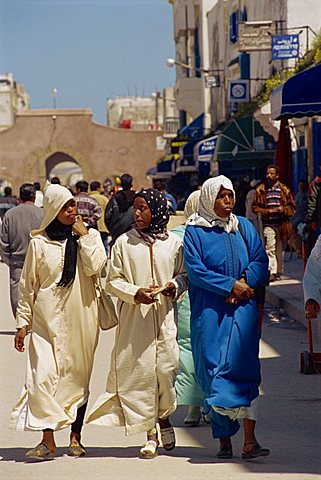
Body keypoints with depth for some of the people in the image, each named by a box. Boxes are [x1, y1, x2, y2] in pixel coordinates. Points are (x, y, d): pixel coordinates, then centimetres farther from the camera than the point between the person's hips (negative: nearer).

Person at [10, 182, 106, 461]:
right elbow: (28, 285, 7)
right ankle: (48, 440, -12)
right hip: (48, 320, -1)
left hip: (81, 320, 1)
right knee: (43, 376, -13)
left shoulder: (90, 237, 6)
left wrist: (83, 235, -8)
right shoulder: (39, 242, 4)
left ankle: (75, 437, 17)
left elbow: (94, 266, -13)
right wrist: (23, 323, 4)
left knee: (78, 378, 6)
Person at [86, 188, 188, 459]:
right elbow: (113, 281, 5)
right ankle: (150, 433, 4)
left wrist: (175, 286, -8)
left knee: (166, 366, -8)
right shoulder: (124, 243, 5)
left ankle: (164, 417, 21)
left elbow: (184, 275, 13)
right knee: (140, 370, -4)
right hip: (134, 317, 0)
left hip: (164, 314, 0)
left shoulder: (173, 242, 6)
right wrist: (135, 293, -11)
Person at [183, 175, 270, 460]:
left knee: (244, 367, -10)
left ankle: (249, 441, -16)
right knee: (214, 371, -2)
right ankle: (224, 439, 8)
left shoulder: (244, 227, 13)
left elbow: (260, 260, 9)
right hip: (210, 311, -2)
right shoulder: (195, 231, 2)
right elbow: (195, 269, -6)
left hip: (243, 308, 2)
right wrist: (230, 285, -14)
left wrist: (246, 282, -10)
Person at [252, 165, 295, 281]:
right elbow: (255, 207, 6)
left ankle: (278, 272, 18)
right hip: (268, 224, -2)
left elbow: (292, 207, 13)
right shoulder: (260, 189, 6)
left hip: (282, 224, 2)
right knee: (270, 248, -15)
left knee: (279, 250, 9)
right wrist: (267, 211, -9)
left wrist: (283, 209, -8)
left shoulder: (284, 190, 9)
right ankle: (271, 272, -20)